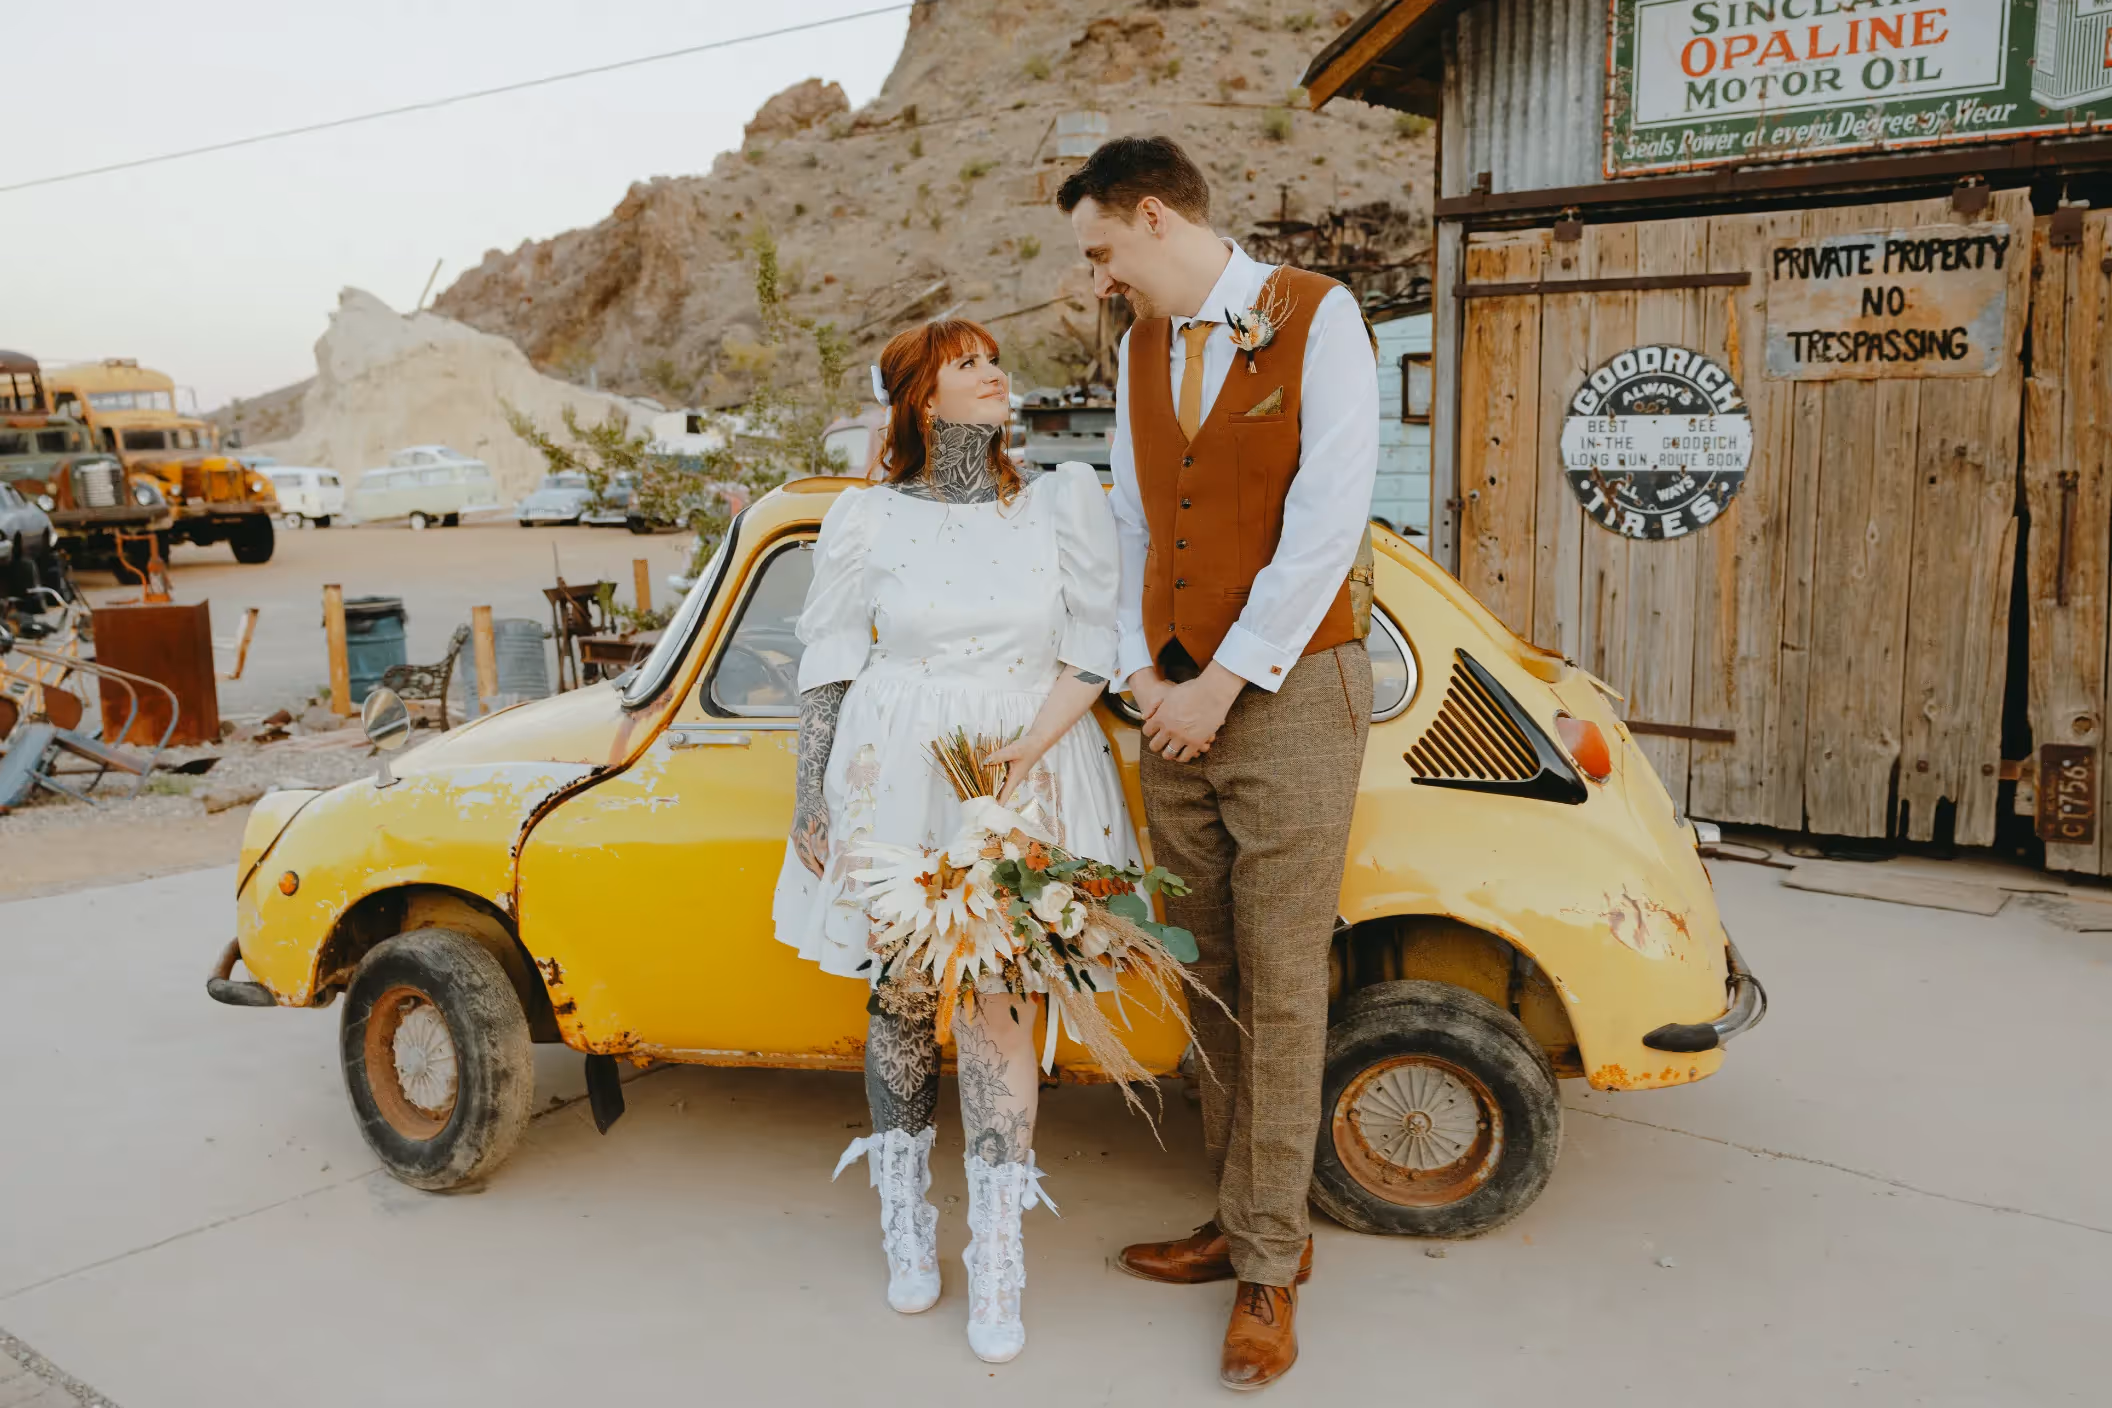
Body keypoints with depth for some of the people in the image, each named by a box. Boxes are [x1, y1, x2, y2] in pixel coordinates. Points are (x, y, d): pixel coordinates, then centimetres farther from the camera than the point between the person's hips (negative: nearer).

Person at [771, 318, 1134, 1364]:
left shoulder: (1064, 503, 1)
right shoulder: (866, 519, 2)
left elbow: (1093, 652, -2)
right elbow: (826, 669, 5)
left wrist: (1027, 751, -14)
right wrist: (808, 801, 3)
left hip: (1029, 768, 0)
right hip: (894, 774, 1)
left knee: (998, 999, -5)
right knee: (900, 994, 8)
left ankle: (997, 1257, 7)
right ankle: (904, 1217, 28)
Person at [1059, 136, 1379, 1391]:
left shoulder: (1316, 318, -5)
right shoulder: (1142, 346, 13)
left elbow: (1328, 519, -12)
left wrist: (1224, 683, -13)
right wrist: (1140, 670, 1)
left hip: (1289, 694, -6)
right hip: (1175, 706, 6)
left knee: (1280, 984, -3)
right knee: (1209, 976, 9)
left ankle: (1269, 1260, 9)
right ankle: (1244, 1217, 22)